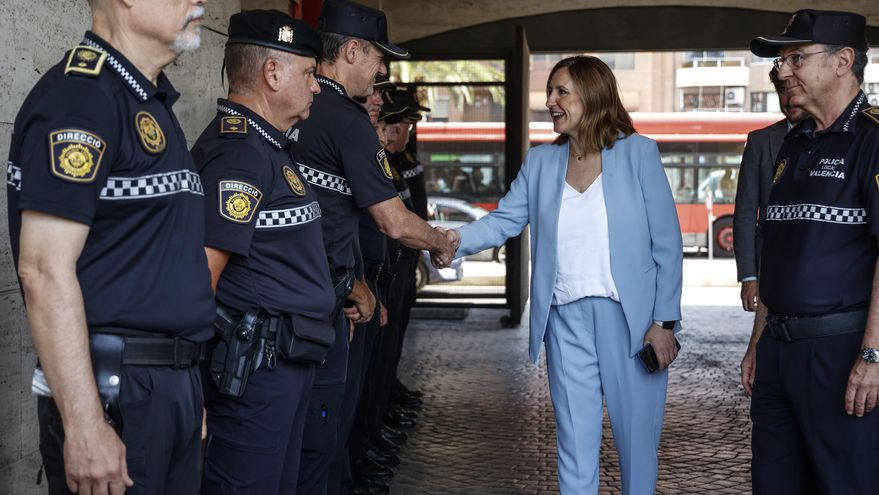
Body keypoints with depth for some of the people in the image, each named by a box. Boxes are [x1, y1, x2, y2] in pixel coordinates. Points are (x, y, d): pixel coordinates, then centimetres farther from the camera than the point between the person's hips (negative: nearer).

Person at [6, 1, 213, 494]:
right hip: (114, 391, -9)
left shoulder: (152, 102, 15)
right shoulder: (79, 95, -14)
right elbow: (44, 270, -20)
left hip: (176, 383, 9)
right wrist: (85, 428, -23)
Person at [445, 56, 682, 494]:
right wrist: (457, 239, -17)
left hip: (629, 319, -3)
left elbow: (666, 242, -3)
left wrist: (664, 321, -7)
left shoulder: (638, 152, -2)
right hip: (566, 321, 3)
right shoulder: (541, 161, 9)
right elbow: (504, 220, 3)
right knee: (575, 447, 8)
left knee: (637, 440, 6)